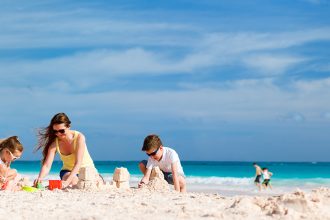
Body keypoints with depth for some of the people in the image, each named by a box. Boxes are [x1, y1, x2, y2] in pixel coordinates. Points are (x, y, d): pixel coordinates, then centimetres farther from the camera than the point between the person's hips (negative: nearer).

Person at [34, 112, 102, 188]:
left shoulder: (79, 137, -25)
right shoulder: (54, 143, -17)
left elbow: (78, 164, -32)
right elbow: (46, 166, -23)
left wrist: (67, 182, -46)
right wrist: (40, 178, -45)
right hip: (68, 171, 0)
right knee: (72, 181, -32)